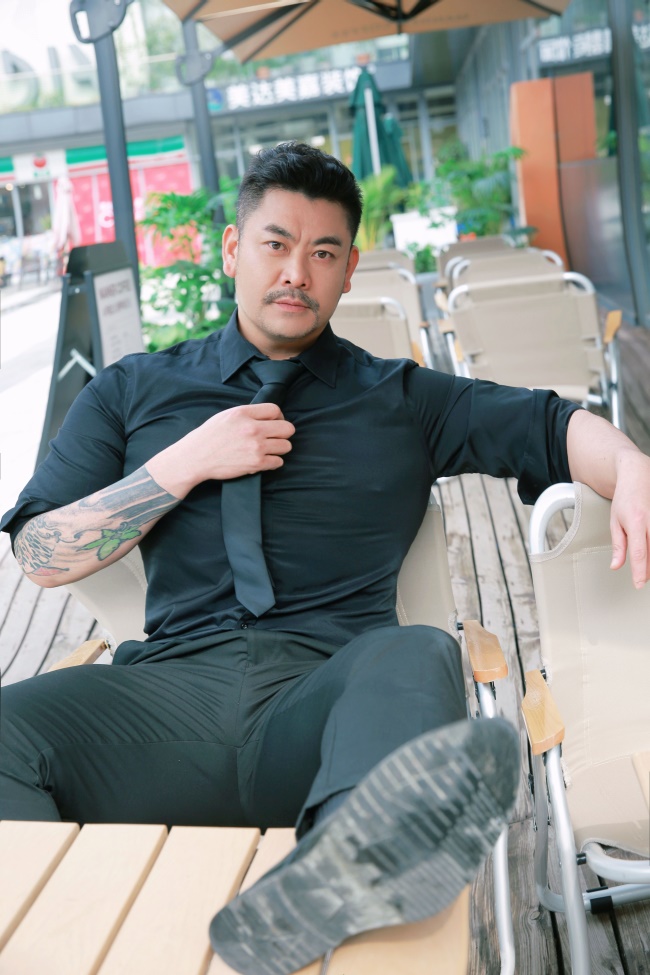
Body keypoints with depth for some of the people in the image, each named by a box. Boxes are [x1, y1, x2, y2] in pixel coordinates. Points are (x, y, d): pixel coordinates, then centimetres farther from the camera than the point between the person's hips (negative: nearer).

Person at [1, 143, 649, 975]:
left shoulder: (402, 399, 23)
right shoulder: (133, 391, 22)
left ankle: (345, 875, -62)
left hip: (333, 688, 0)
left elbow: (558, 427, 17)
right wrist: (184, 465, 3)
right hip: (175, 685, 1)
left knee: (413, 658, -38)